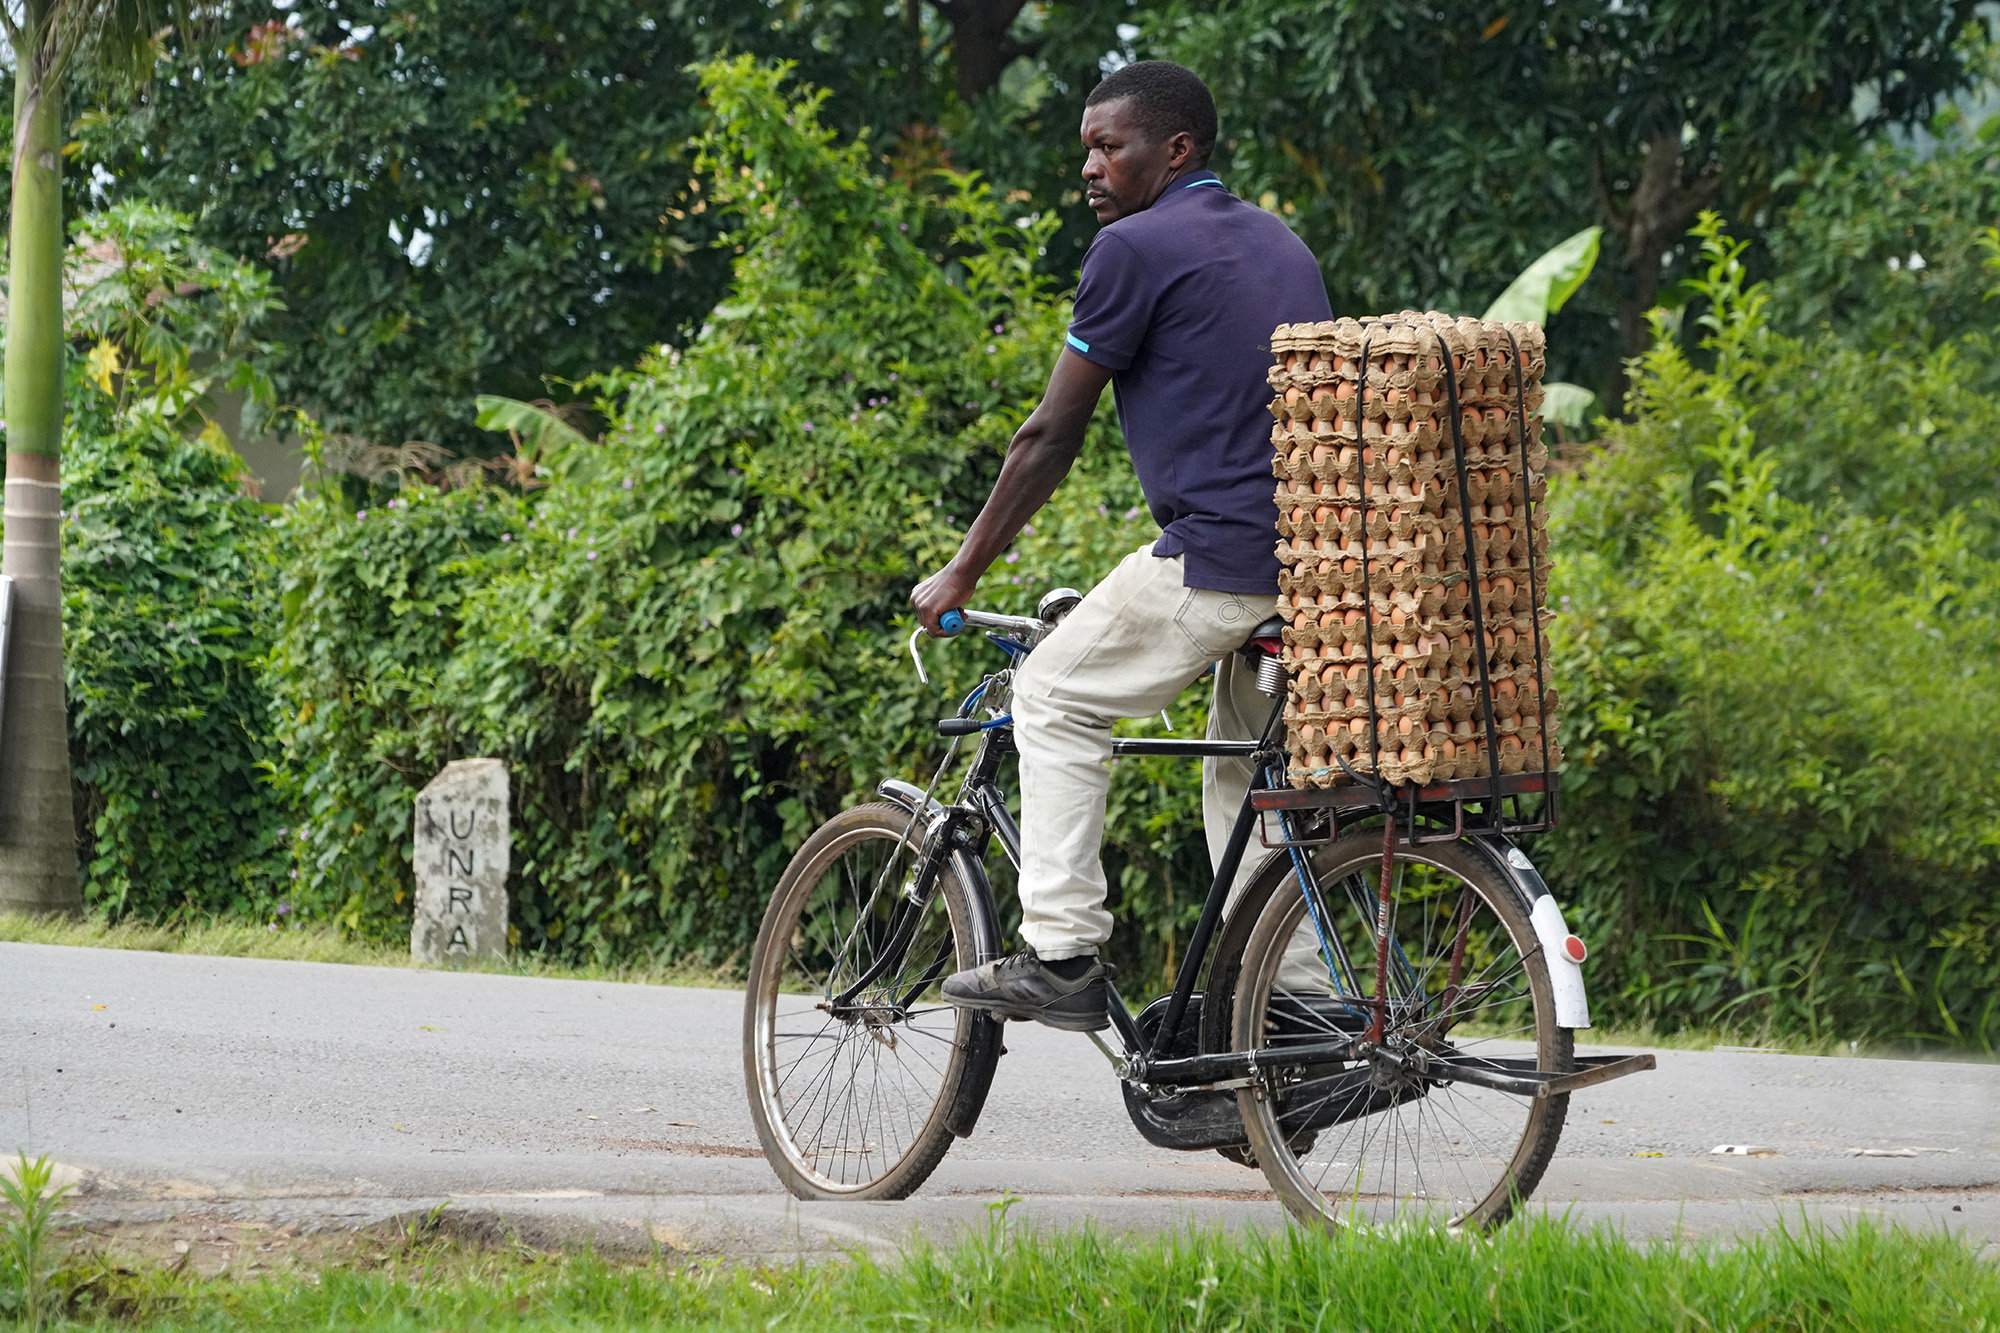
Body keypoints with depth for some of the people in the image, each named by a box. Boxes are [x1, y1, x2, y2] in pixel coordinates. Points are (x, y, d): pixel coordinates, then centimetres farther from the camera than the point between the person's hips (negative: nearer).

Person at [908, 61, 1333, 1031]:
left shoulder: (1136, 248, -4)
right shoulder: (1282, 245, 21)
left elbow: (1052, 436, -2)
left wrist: (962, 572, 7)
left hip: (1216, 556, -8)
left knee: (1053, 701, 8)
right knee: (1250, 771, 20)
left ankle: (1060, 957, 1)